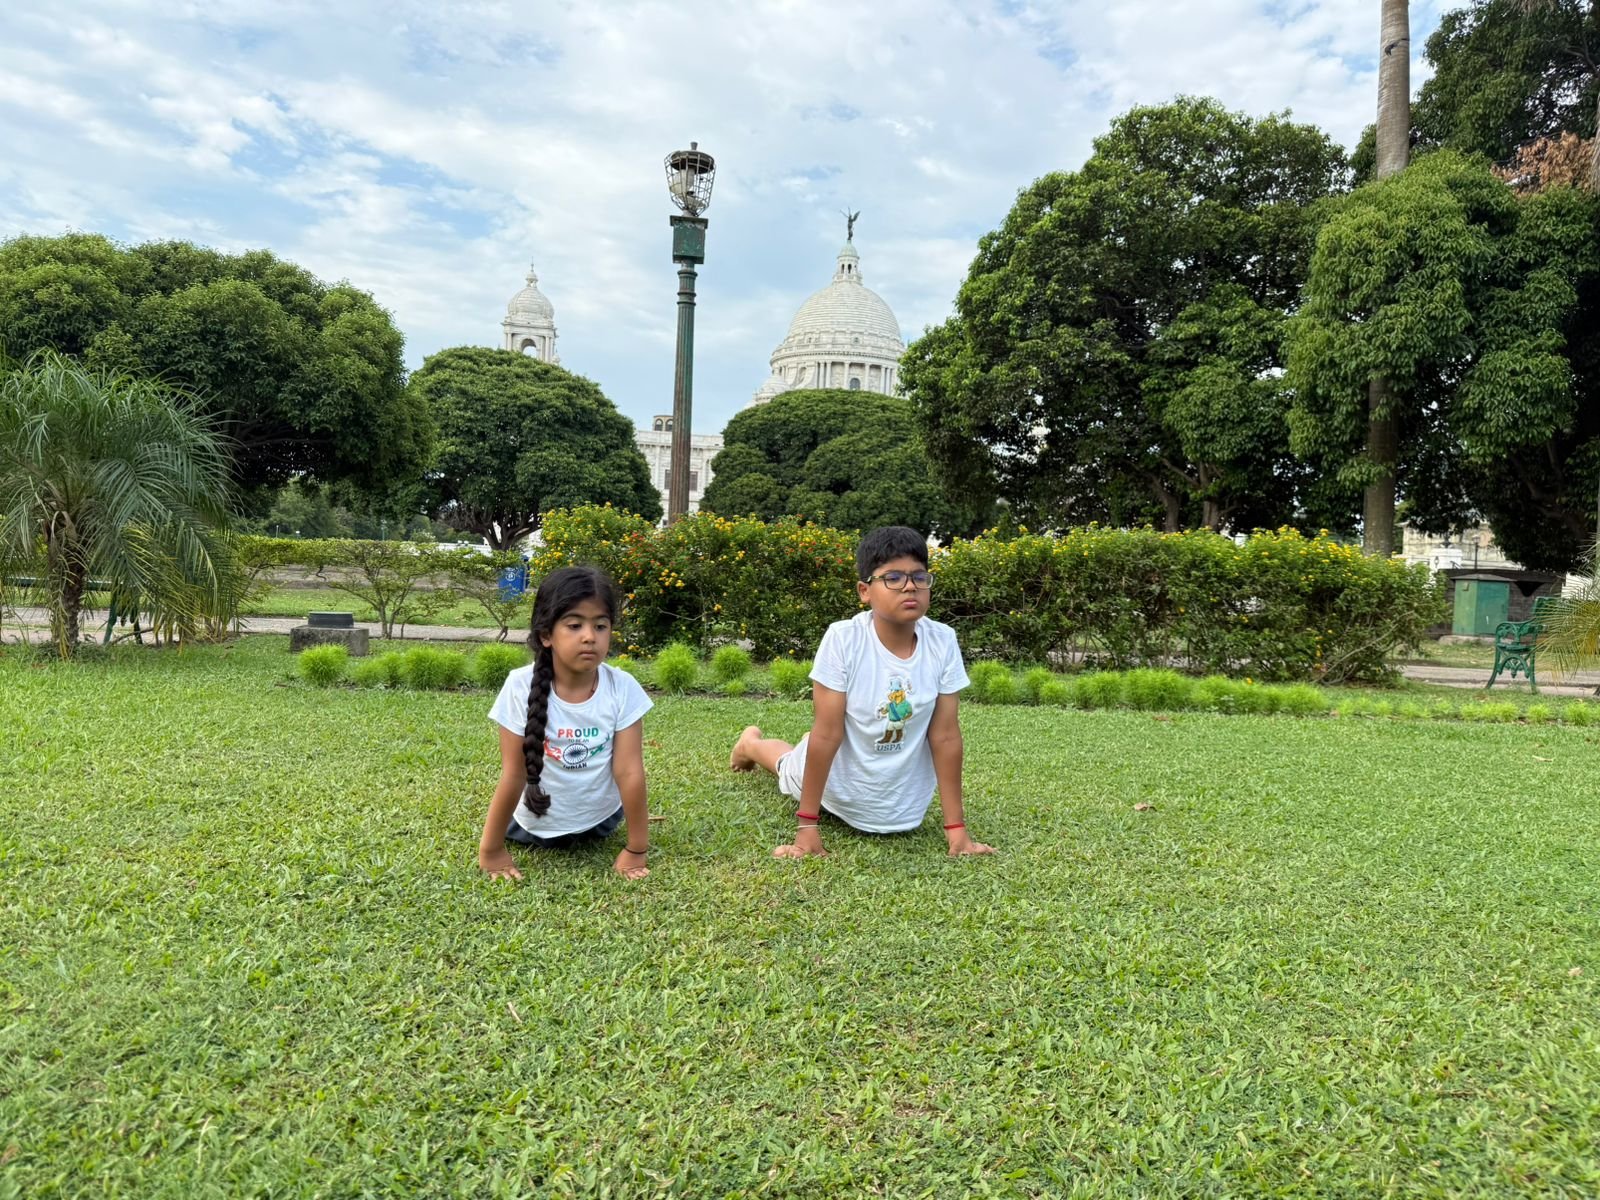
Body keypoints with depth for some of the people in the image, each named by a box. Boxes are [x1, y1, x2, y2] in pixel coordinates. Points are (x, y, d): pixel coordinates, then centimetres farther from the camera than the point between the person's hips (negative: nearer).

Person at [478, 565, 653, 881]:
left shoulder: (623, 688, -23)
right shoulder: (521, 686, -26)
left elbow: (629, 772, -19)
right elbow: (513, 775, -19)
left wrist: (637, 849, -16)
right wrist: (491, 848, -14)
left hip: (600, 819, 1)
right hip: (535, 824, -1)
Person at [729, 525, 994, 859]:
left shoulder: (943, 642, -23)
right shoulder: (843, 639, -30)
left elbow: (946, 736, -17)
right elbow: (826, 733, -28)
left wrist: (956, 827, -16)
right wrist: (807, 827, -26)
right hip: (837, 784, -2)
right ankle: (751, 744, 58)